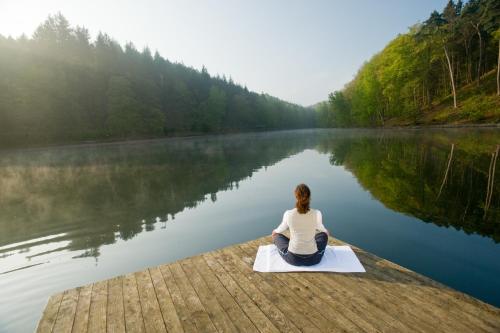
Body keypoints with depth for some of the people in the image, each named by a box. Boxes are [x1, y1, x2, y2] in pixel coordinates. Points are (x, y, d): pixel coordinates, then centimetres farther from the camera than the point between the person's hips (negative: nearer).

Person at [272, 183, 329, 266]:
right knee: (324, 234, 31)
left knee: (276, 235, 28)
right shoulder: (317, 213, -14)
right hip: (313, 258, 1)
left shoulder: (288, 214, -15)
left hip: (293, 258, -1)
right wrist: (326, 231, 37)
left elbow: (282, 228, 9)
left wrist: (275, 231, 35)